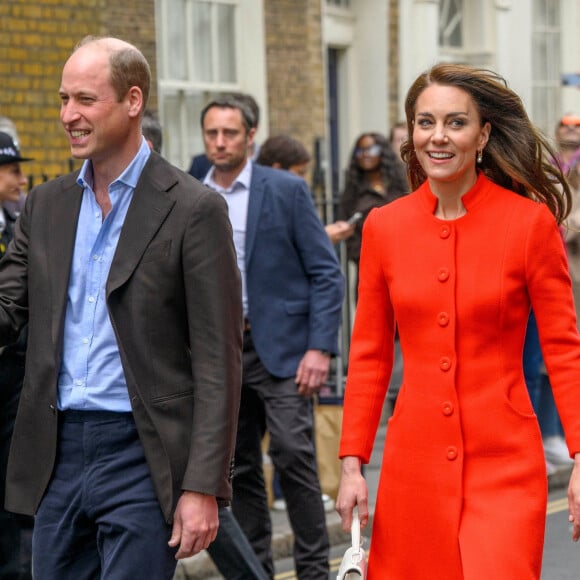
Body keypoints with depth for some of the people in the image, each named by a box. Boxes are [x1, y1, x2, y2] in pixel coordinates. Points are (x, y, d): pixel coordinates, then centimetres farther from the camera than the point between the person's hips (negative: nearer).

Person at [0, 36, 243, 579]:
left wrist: (202, 488, -14)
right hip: (58, 456, 6)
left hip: (141, 457, -6)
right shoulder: (46, 204, 11)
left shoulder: (194, 210, -7)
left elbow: (218, 363, -9)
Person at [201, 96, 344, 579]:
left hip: (281, 347, -4)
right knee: (239, 467, 8)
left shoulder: (287, 190, -2)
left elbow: (326, 274, -4)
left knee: (294, 457, -10)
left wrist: (320, 348, -13)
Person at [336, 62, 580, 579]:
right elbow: (369, 355, 9)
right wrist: (352, 463, 5)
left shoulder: (530, 221, -5)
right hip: (414, 458, 3)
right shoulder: (383, 227, 4)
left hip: (504, 463, -3)